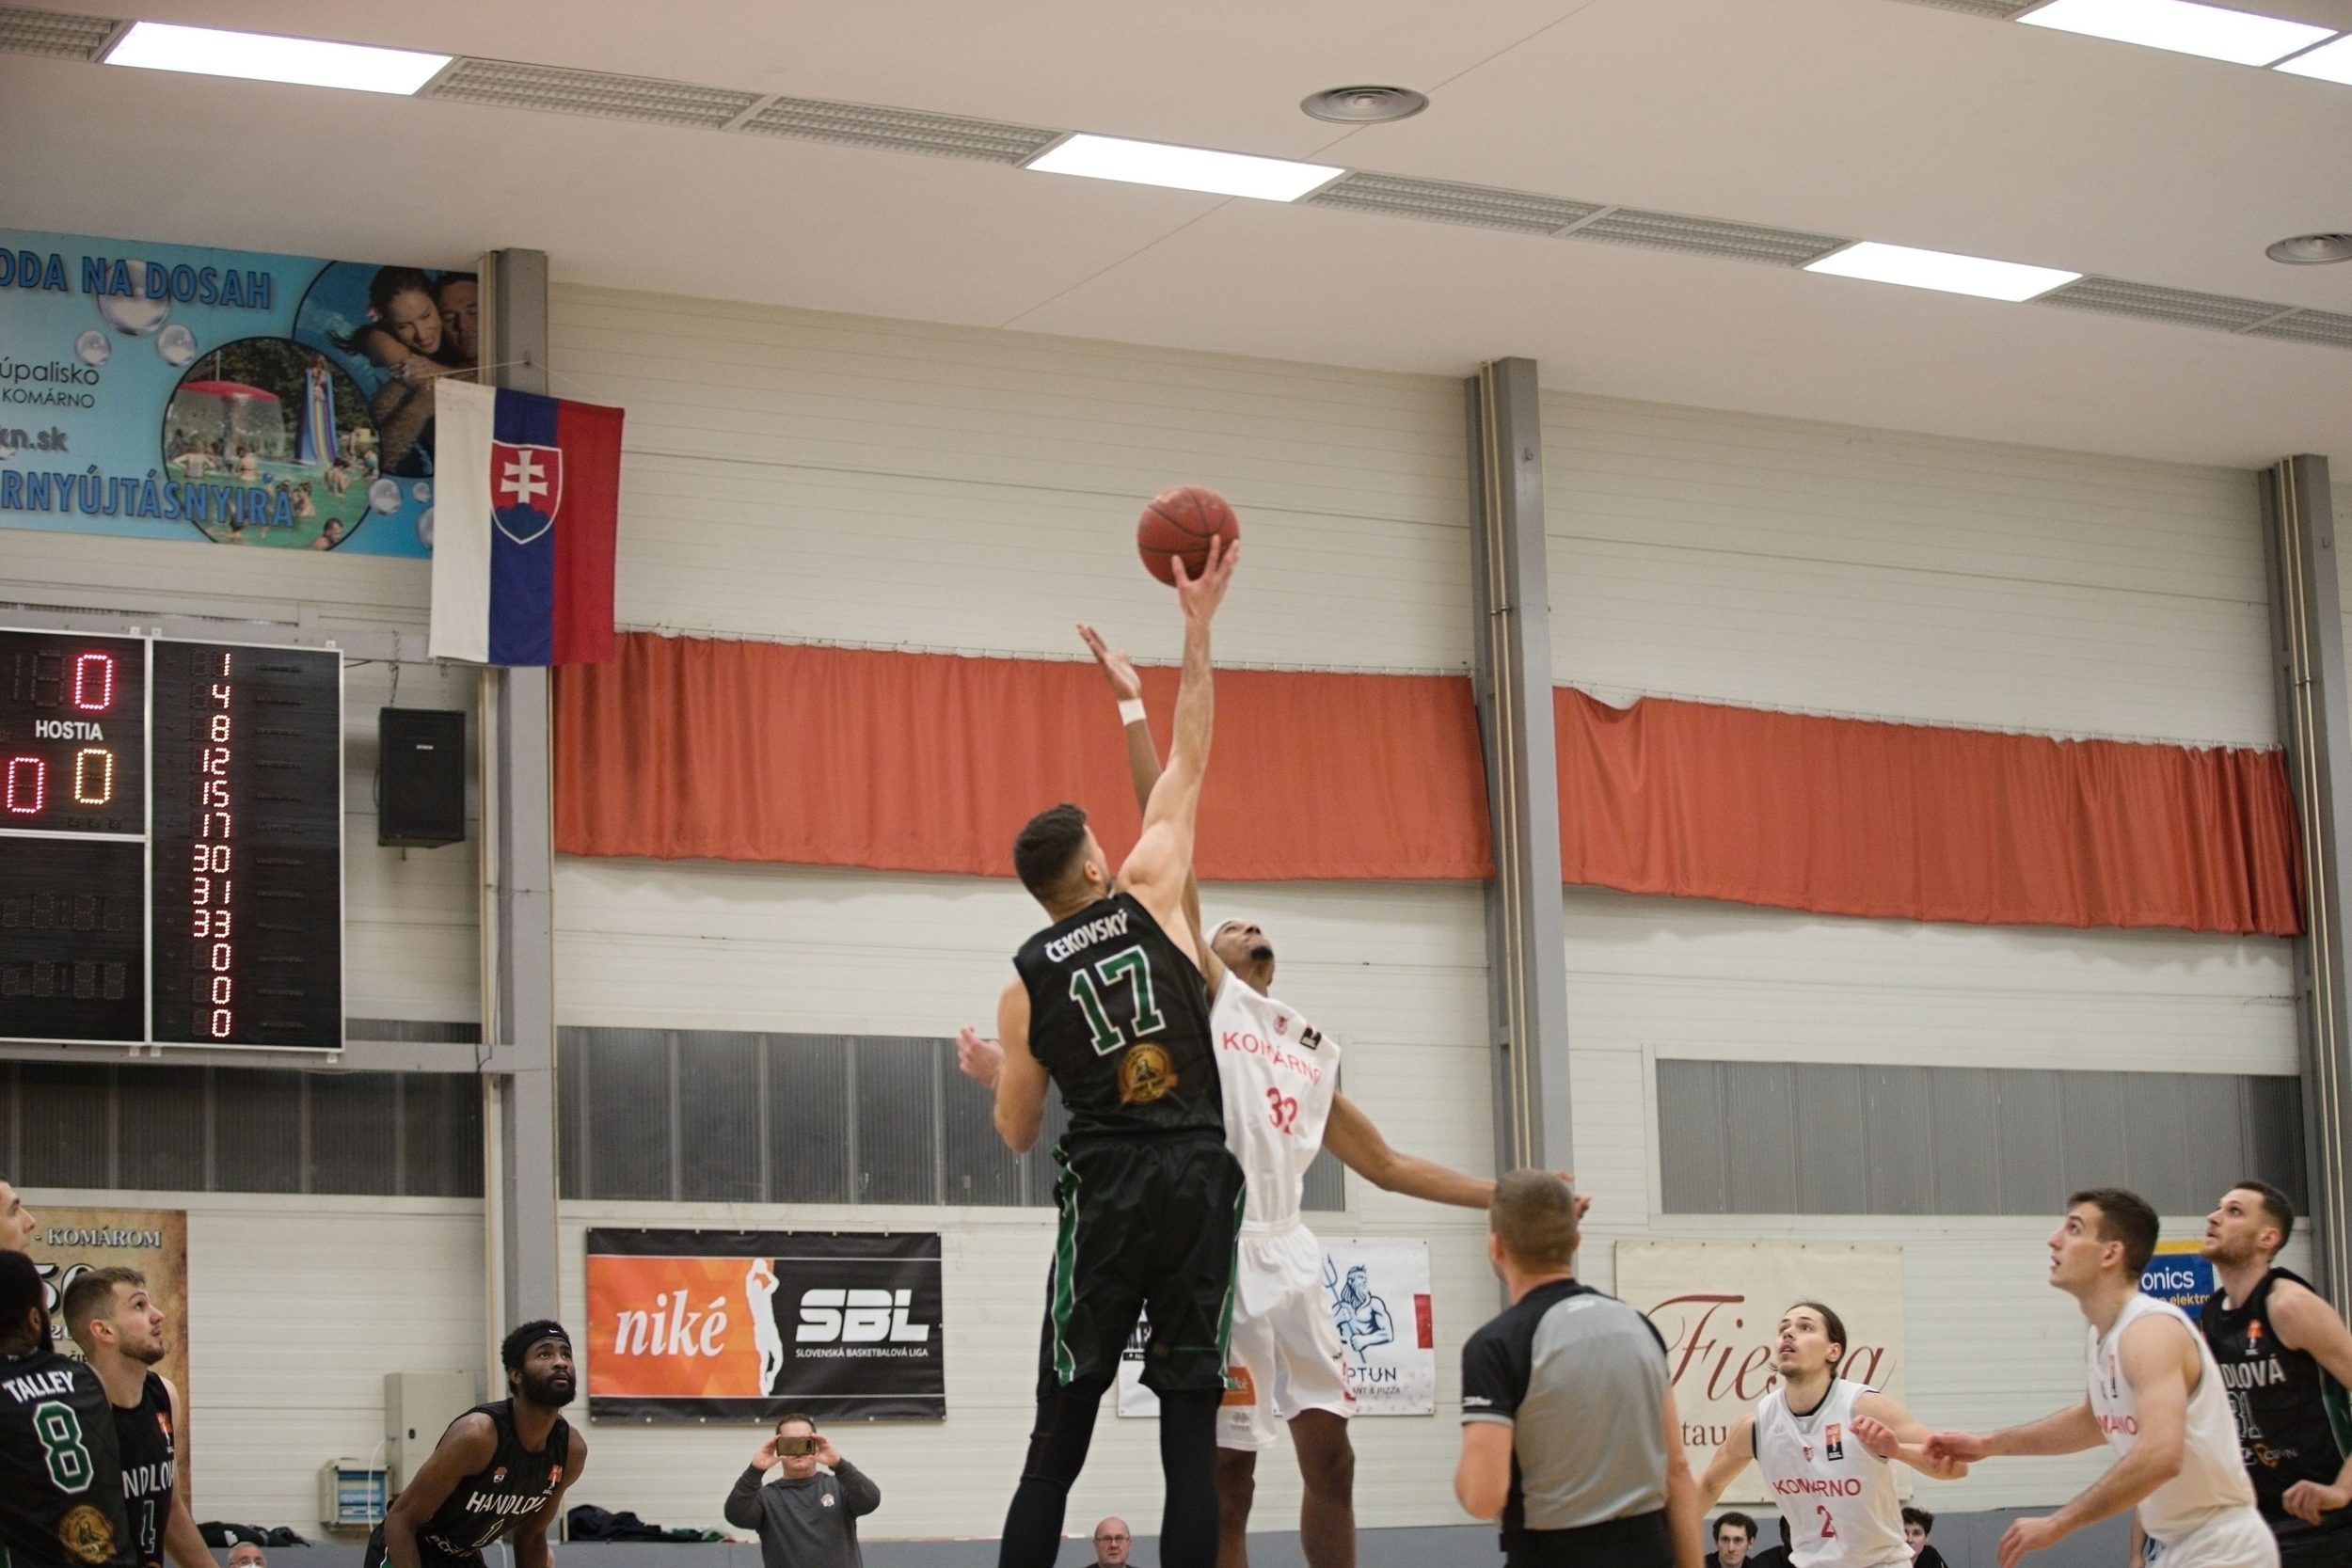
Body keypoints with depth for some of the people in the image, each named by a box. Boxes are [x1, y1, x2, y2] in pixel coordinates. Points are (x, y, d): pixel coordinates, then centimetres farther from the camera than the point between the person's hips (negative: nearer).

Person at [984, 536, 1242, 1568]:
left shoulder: (1027, 983, 6)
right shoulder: (1148, 899, 3)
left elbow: (1018, 1135, 12)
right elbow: (1188, 764, 12)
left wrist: (991, 1074, 33)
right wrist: (1198, 623, 15)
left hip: (1105, 1194, 0)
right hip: (1200, 1176, 0)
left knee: (1058, 1442, 4)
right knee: (1191, 1428, 0)